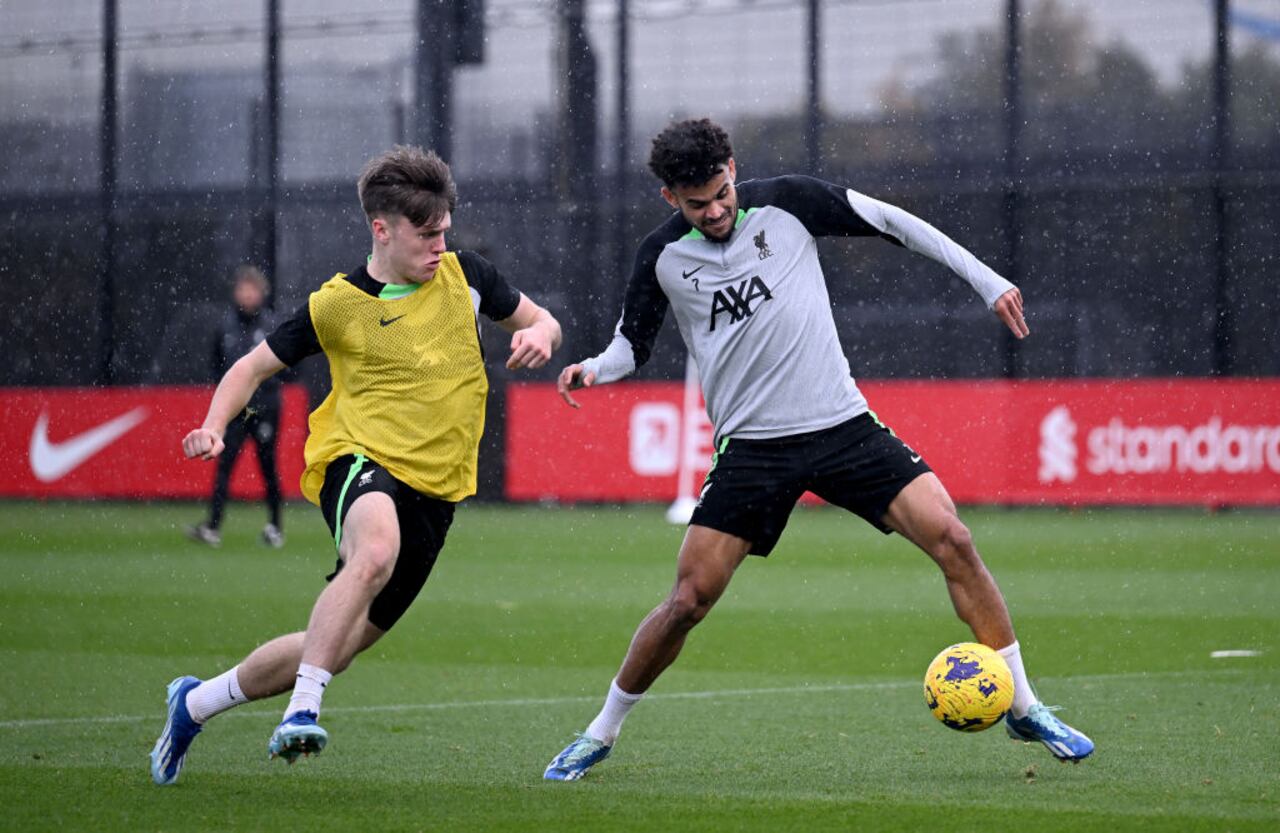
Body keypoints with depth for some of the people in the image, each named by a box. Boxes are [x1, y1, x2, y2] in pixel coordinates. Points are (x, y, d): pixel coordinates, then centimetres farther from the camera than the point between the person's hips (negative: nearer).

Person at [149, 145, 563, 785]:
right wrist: (215, 427, -11)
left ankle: (197, 701, 27)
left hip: (433, 491, 4)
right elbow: (254, 366, 8)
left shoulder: (464, 276, 6)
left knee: (340, 644, 6)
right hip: (361, 462, -4)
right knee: (375, 552, -40)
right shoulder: (339, 304, -2)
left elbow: (539, 320, 20)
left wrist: (539, 334, -6)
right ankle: (303, 710, -39)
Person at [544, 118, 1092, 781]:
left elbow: (890, 222, 4)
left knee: (951, 539, -14)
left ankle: (1022, 706, -3)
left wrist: (987, 283, 2)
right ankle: (602, 733, 16)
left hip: (842, 423, 0)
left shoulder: (785, 203, -3)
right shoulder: (662, 257, 0)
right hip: (750, 447, 0)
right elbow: (632, 343, 12)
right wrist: (594, 370, -12)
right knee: (689, 601, -6)